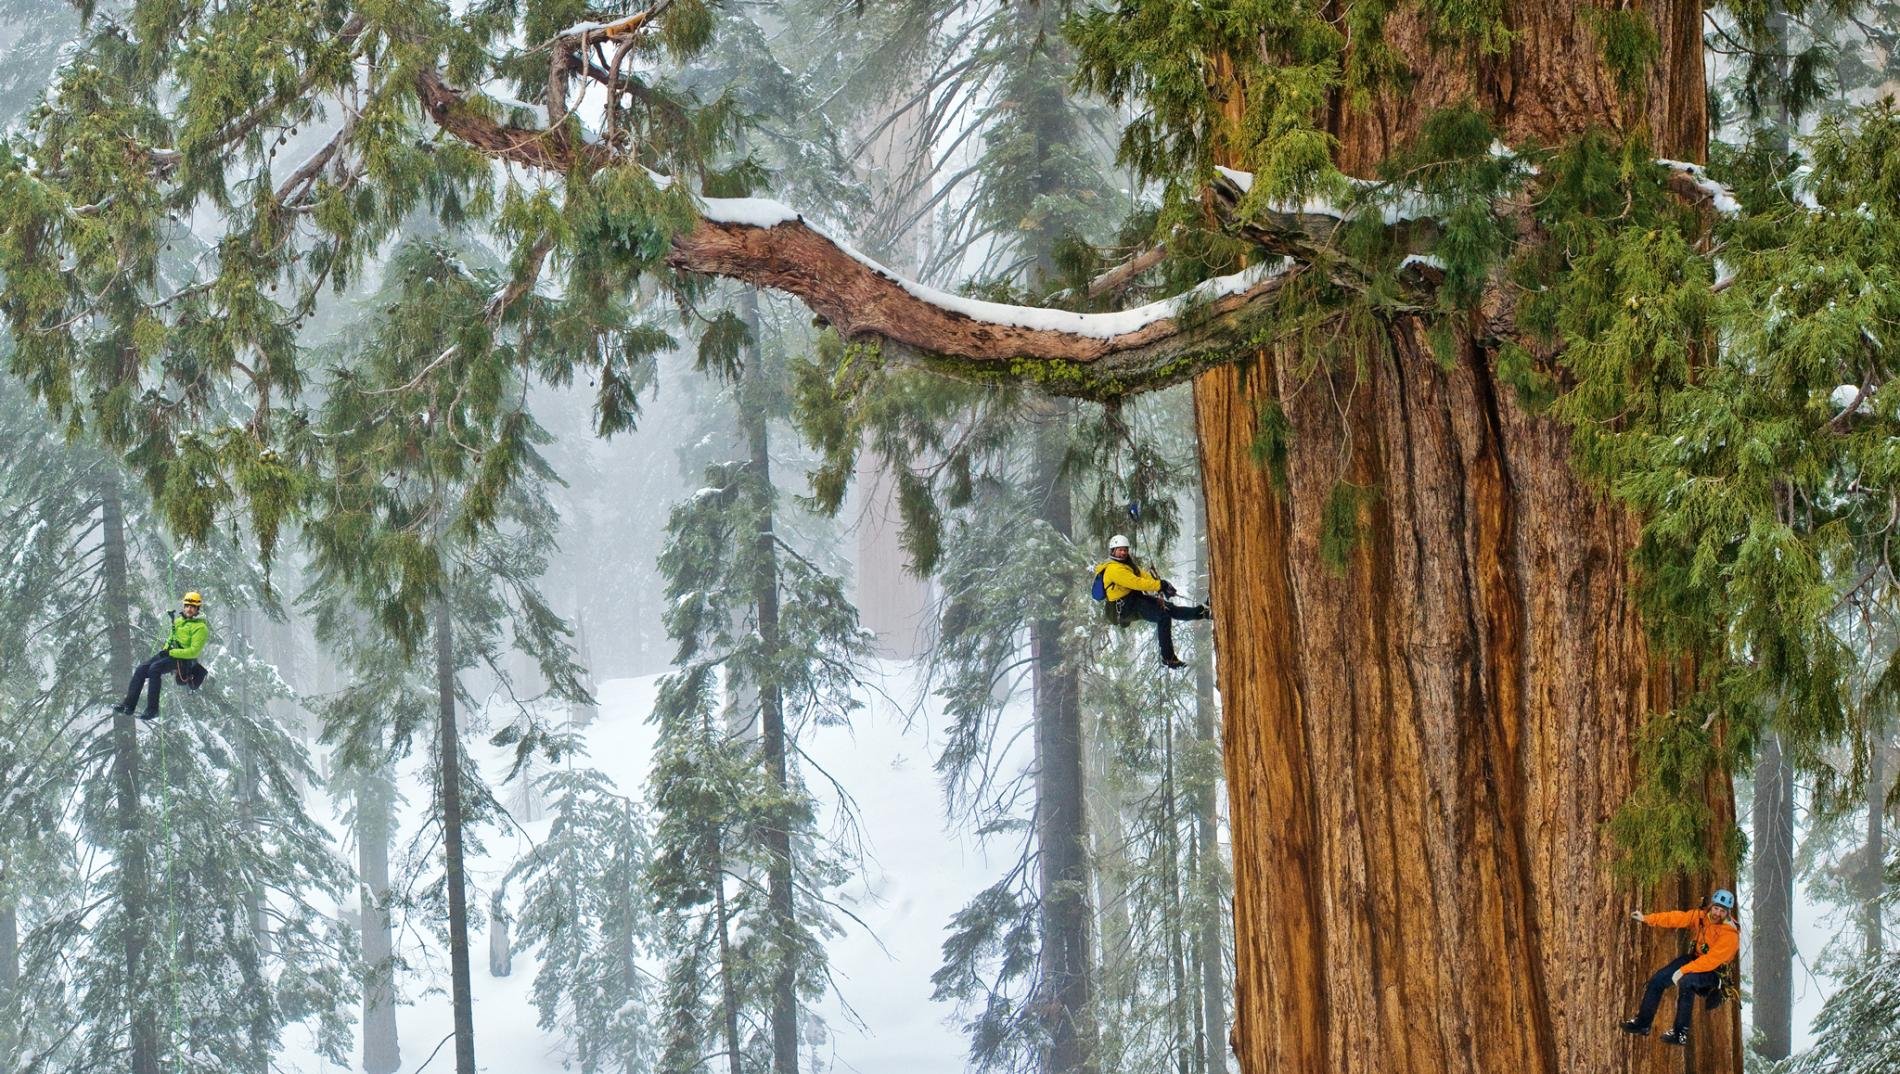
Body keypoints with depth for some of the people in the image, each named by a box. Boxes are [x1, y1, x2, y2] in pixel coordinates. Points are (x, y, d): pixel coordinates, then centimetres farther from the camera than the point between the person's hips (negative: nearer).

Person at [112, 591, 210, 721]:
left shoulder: (200, 628, -9)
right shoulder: (180, 620, 17)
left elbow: (193, 651, -17)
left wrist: (171, 652, -20)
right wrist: (165, 650, 8)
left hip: (184, 659, -8)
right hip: (170, 653, 8)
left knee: (155, 668, -32)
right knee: (140, 669, -10)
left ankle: (152, 709, -31)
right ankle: (129, 705, -11)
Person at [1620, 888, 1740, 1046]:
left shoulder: (1730, 934, -25)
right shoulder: (1701, 917, -6)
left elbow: (1711, 960, -30)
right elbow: (1677, 918, -5)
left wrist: (1683, 971, -31)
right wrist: (1646, 919, -11)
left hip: (1713, 971, -7)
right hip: (1694, 959, 7)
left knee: (1685, 983, -35)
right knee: (1657, 980, -1)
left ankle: (1681, 1034, -28)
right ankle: (1643, 1023, 15)